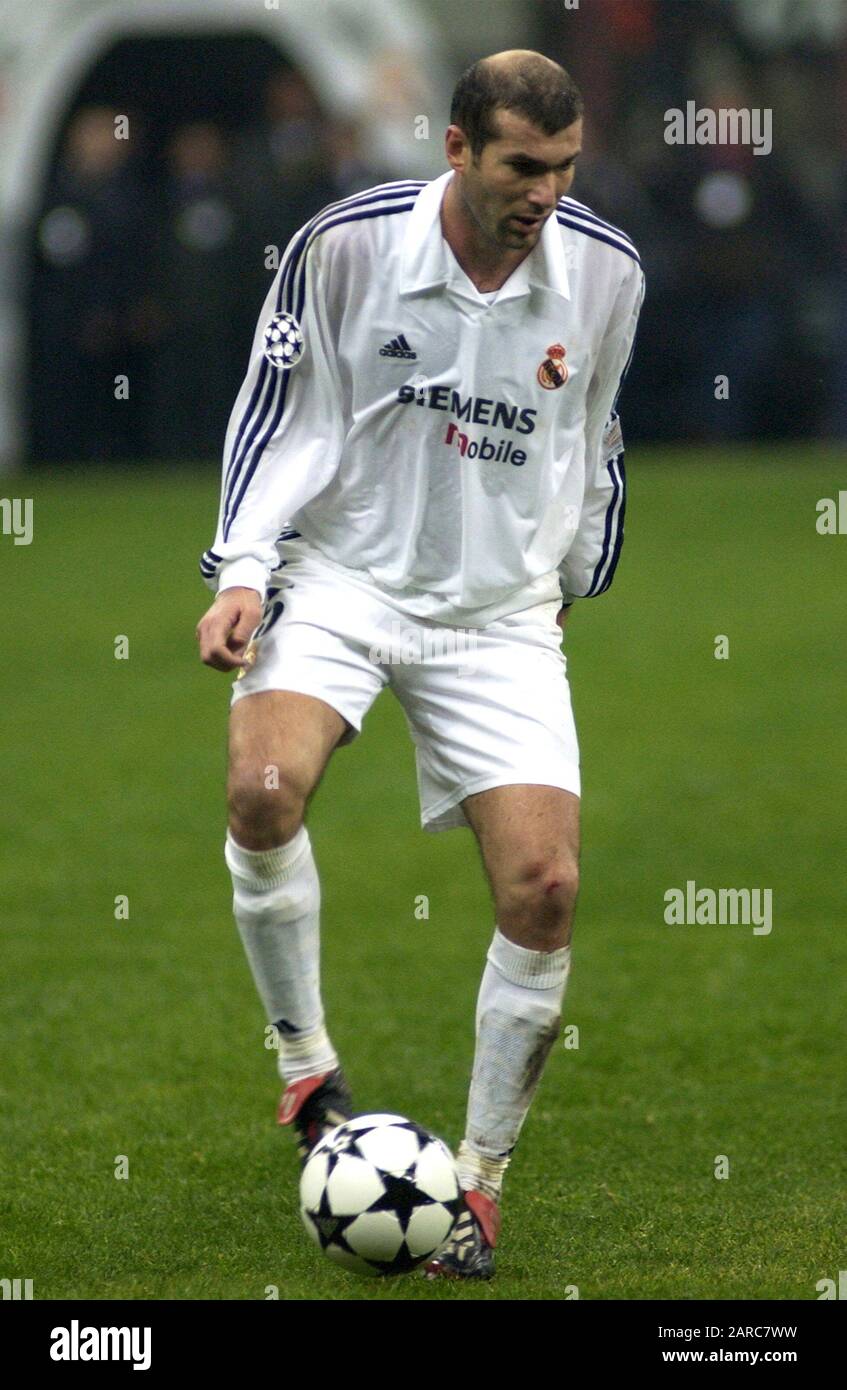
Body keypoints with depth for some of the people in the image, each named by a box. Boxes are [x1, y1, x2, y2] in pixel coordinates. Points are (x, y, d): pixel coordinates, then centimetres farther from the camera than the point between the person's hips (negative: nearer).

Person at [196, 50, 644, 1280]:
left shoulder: (606, 273, -4)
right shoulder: (345, 246, -12)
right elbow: (278, 409, -2)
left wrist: (579, 576, 23)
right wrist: (243, 569, -11)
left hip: (503, 612, 2)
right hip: (344, 576, -2)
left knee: (545, 887, -12)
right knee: (265, 787, -30)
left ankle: (481, 1179, 4)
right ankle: (308, 1067, -8)